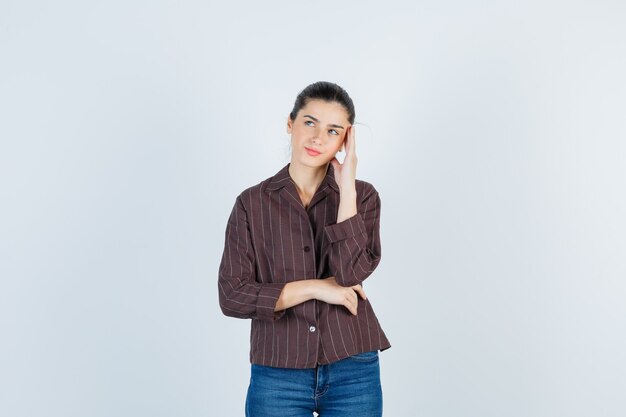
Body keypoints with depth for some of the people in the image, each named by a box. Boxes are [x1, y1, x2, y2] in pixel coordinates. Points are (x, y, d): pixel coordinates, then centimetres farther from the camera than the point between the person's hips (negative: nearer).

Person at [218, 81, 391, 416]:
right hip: (278, 377, 0)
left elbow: (351, 272, -15)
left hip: (353, 374, 1)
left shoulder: (363, 196, 1)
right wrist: (315, 287, -13)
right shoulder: (253, 203, 0)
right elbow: (232, 296, -7)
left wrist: (347, 187, -13)